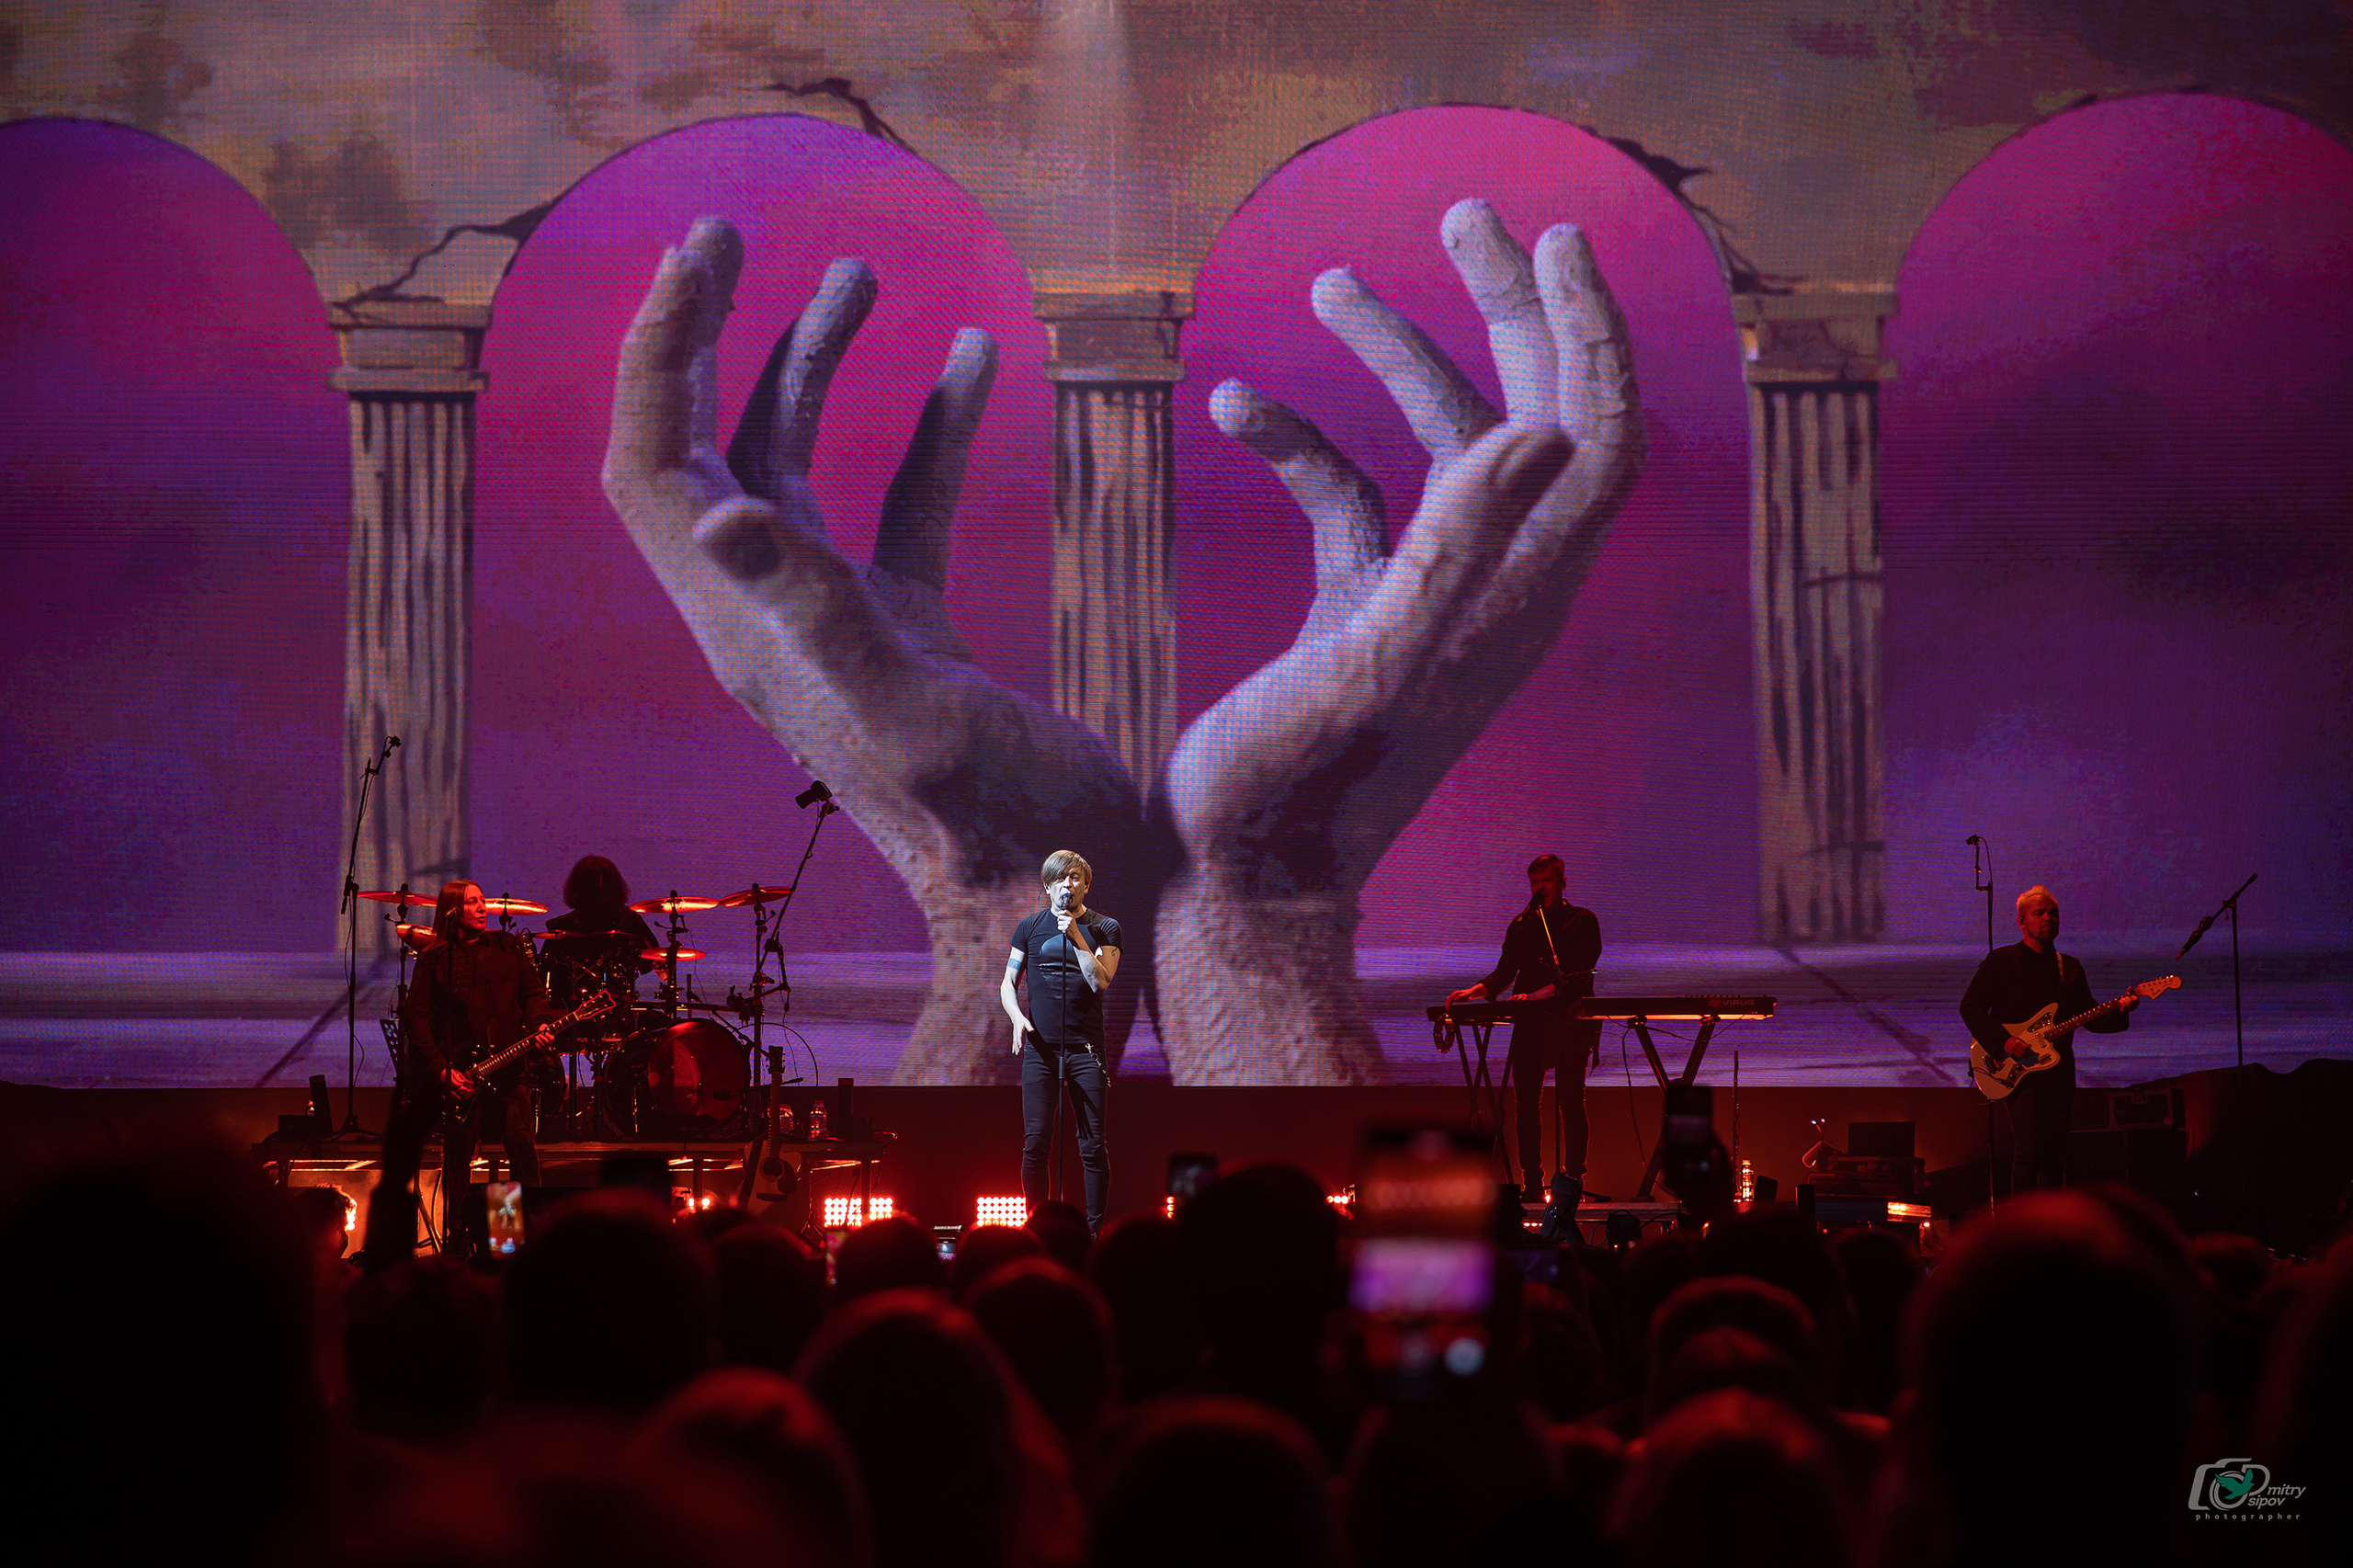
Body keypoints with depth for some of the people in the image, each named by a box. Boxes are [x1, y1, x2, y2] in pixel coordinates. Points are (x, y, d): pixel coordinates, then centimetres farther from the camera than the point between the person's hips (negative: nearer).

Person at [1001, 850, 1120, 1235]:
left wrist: (1075, 936, -12)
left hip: (1085, 1049, -1)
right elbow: (1007, 983, 14)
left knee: (1093, 1145, -3)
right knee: (1035, 1144, -4)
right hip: (1039, 1048, 1)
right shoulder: (1030, 927, 10)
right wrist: (1017, 1017, -4)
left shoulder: (1104, 928, 6)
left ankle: (1093, 1231, 3)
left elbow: (1100, 982, -7)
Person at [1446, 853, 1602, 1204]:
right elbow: (1505, 973, 15)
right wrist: (1475, 991, -5)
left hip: (1569, 1020, -4)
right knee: (1526, 1099, -2)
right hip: (1530, 1023, 4)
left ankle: (1572, 1178, -6)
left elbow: (1579, 974, -10)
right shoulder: (1521, 925, 18)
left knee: (1569, 1099, -9)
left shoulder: (1582, 921, 3)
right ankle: (1531, 1185, 0)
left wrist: (1536, 995, -22)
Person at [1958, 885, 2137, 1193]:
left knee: (2055, 1154, 5)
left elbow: (2090, 1017, 15)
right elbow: (1971, 1007, -3)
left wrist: (2119, 1010, -6)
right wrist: (2003, 1041, -15)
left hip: (2058, 1072, 5)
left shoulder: (2070, 968, 18)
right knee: (2029, 1149, -18)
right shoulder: (2001, 961, 2)